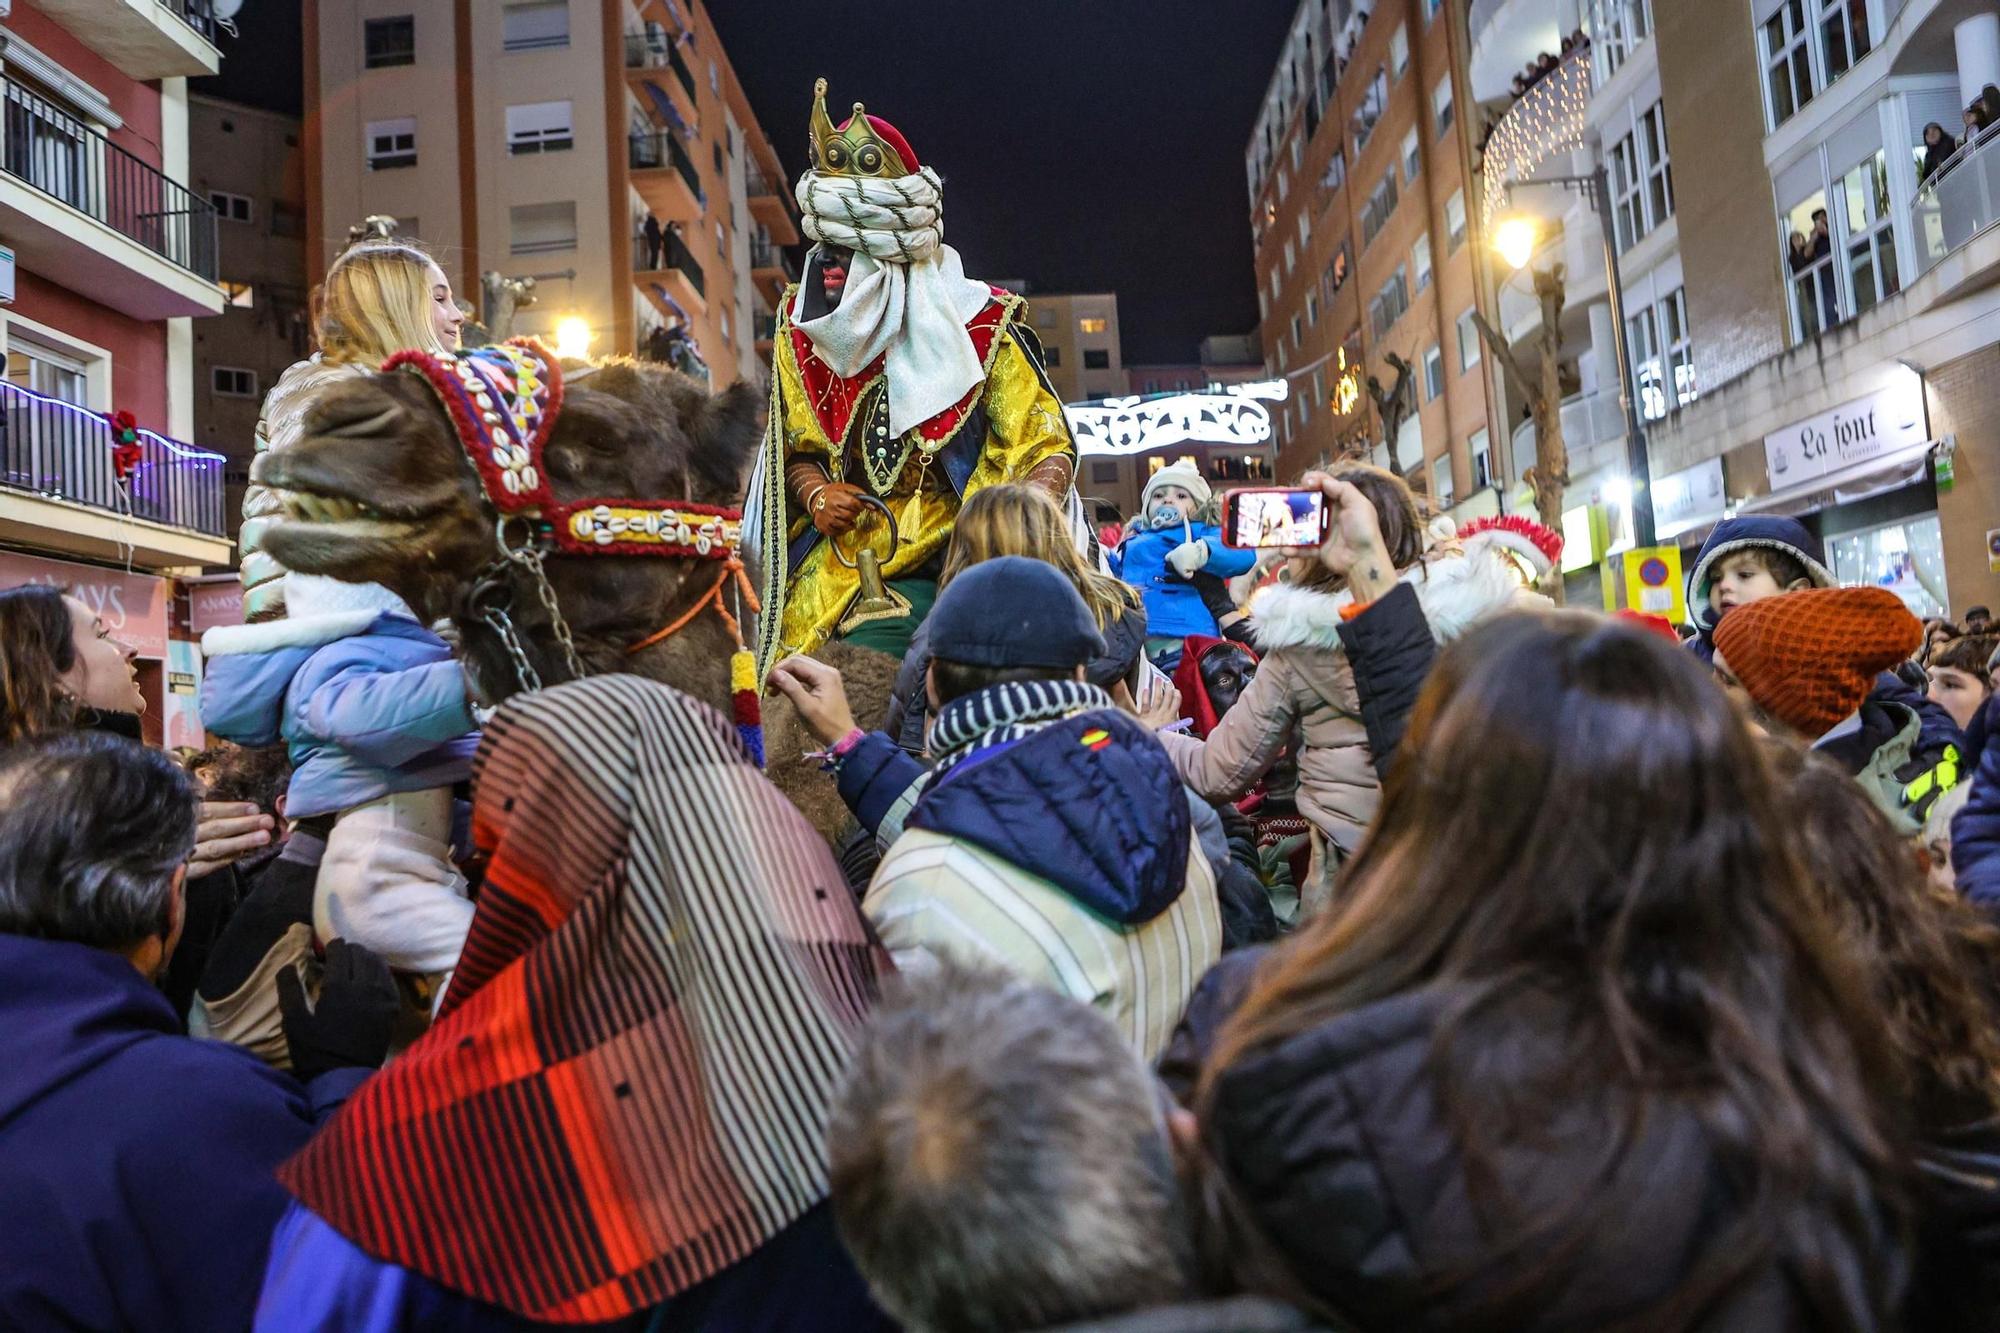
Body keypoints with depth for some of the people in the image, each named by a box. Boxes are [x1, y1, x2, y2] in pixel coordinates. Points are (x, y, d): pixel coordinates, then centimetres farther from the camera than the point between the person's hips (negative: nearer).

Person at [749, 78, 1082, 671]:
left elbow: (1049, 447, -2)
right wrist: (817, 494, -7)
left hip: (960, 557, -2)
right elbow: (793, 450, 16)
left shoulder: (978, 327, -2)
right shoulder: (804, 328, 8)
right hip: (847, 569, 3)